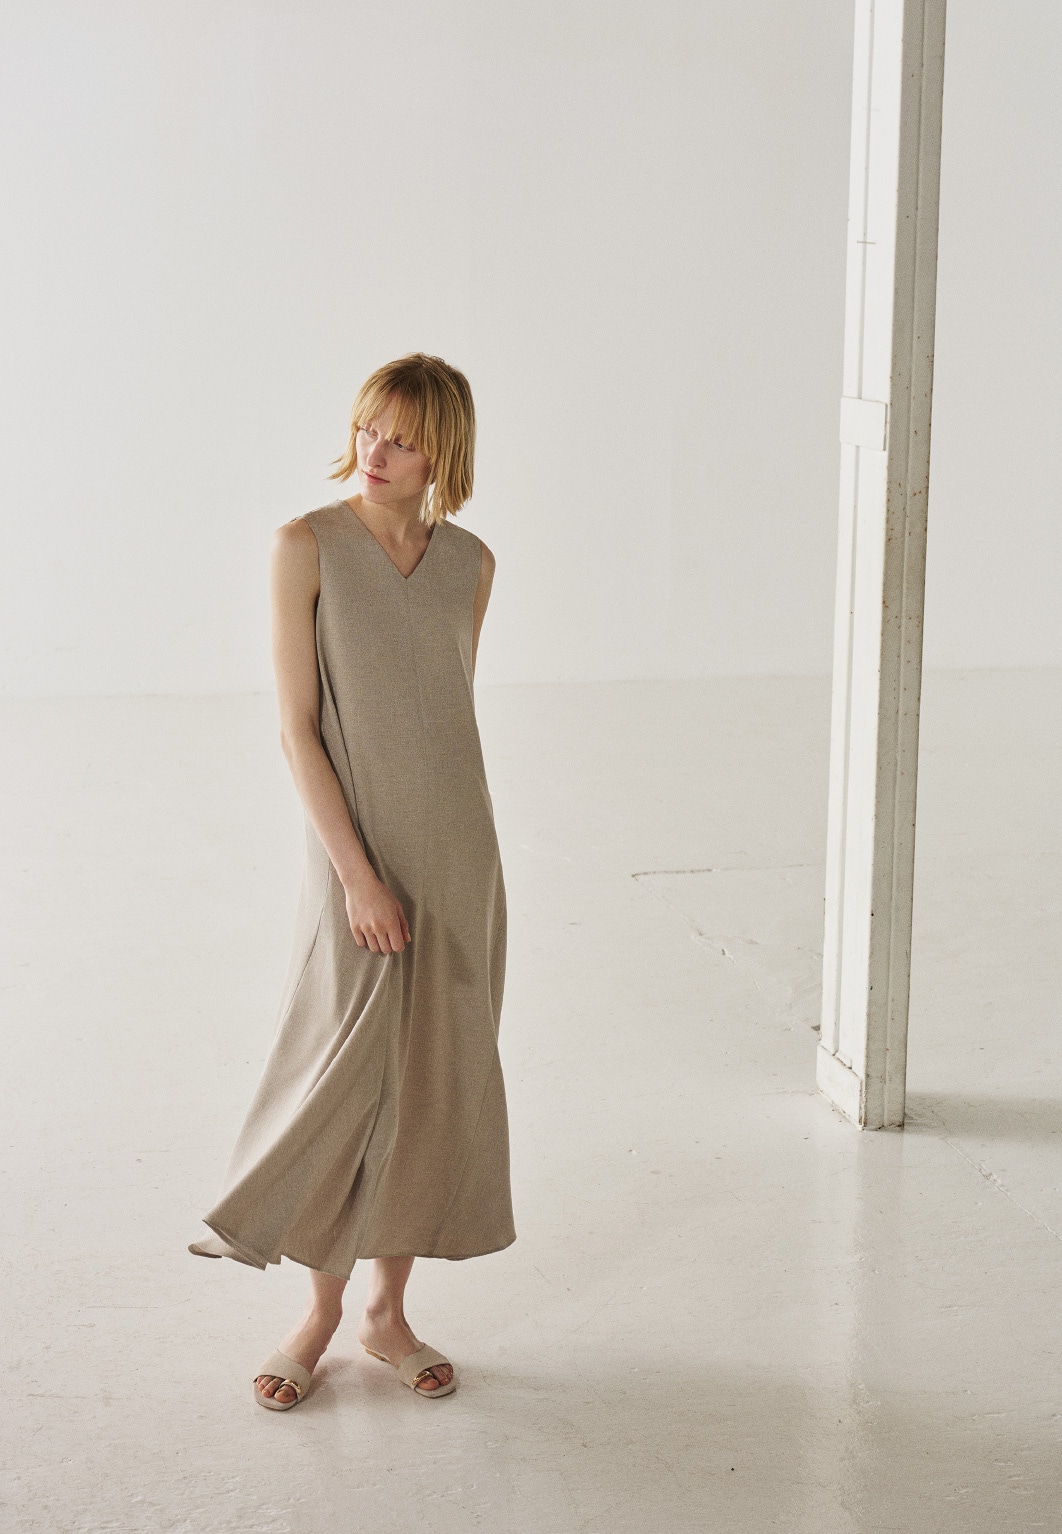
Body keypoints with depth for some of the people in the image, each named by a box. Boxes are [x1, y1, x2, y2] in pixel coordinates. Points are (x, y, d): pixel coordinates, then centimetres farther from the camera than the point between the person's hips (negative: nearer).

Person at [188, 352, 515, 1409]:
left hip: (459, 851, 4)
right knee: (342, 1078, 1)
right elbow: (296, 727, -11)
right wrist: (358, 873, -16)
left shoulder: (470, 562, 4)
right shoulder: (307, 546, -9)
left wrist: (461, 865, 14)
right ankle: (320, 1311, 22)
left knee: (435, 1081, 9)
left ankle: (387, 1309, 25)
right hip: (356, 851, -4)